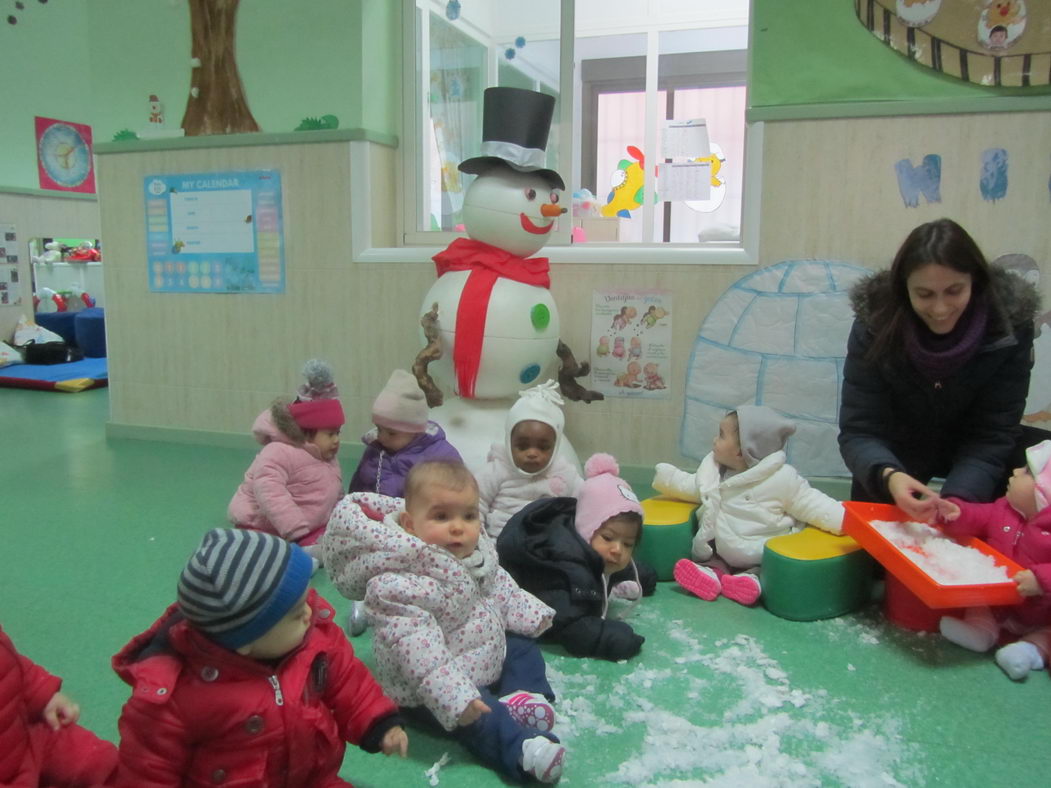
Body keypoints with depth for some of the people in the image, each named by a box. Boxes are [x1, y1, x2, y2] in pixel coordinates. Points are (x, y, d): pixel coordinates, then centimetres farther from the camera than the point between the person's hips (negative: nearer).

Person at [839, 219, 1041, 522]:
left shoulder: (1008, 321, -24)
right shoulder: (875, 321, -26)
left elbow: (992, 434, -21)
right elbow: (859, 432, -27)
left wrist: (959, 497, -40)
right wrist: (889, 476, -49)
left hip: (968, 446, 2)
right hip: (898, 447, -1)